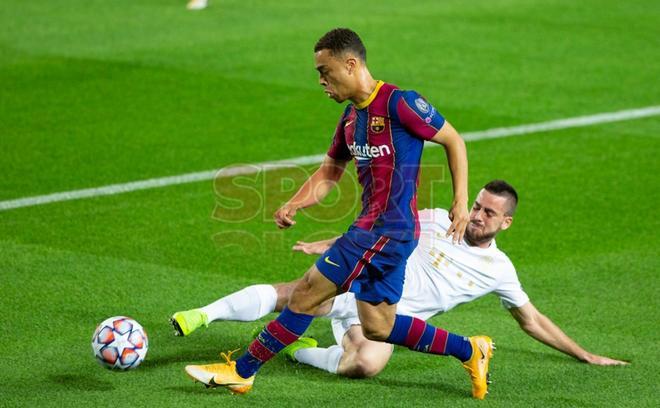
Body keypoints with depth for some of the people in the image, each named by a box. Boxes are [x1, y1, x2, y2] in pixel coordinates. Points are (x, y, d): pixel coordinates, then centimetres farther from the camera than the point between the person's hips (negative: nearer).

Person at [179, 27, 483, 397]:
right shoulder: (351, 116, 13)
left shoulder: (399, 103, -14)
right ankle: (470, 351, 23)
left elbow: (454, 141, -6)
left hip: (386, 230, -10)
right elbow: (330, 172, 20)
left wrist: (461, 201, -11)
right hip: (373, 229, 10)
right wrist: (293, 205, 3)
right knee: (378, 328, 12)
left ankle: (242, 372, 1)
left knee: (307, 294, -8)